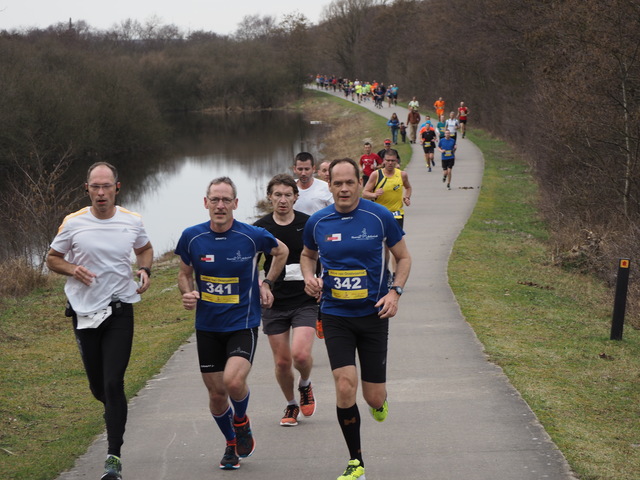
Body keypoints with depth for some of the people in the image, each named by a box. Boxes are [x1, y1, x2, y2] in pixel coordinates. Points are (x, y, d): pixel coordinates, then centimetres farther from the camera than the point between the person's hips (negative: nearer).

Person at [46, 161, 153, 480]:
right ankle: (114, 410, 46)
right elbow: (52, 259, 8)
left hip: (120, 311, -1)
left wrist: (144, 270, -1)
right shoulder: (73, 223, -4)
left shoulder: (132, 222, 0)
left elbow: (145, 249, 20)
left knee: (113, 384, -12)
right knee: (98, 386, 9)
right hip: (84, 311, 1)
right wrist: (73, 269, -12)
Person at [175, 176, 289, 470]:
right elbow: (185, 274, 11)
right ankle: (231, 443, 34)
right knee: (216, 393, 7)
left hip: (243, 324, -3)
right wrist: (187, 294, -9)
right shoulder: (191, 237, -5)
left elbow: (281, 251, 12)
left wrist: (266, 283, 7)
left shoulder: (253, 236, -10)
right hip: (207, 327, 3)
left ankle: (241, 421, 12)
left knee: (234, 382, -23)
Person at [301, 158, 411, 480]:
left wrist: (395, 292, -10)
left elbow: (403, 257, 5)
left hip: (373, 314, -1)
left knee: (374, 398, 1)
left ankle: (378, 402, 44)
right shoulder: (317, 222, -2)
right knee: (345, 387, -14)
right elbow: (307, 255, 18)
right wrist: (309, 277, -3)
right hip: (335, 317, 1)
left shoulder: (380, 217, -7)